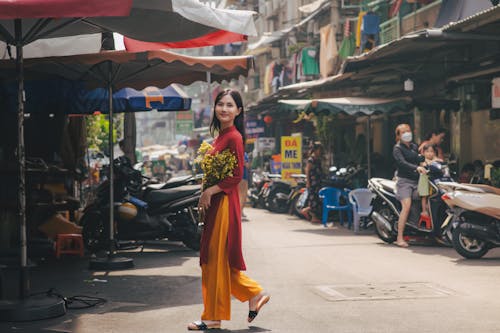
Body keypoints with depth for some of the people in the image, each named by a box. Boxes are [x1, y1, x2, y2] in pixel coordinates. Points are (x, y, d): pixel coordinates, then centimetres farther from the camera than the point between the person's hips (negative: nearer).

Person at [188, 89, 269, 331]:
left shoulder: (233, 137, -13)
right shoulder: (221, 136, 15)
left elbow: (237, 176, -17)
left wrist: (210, 191, -15)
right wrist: (205, 197, 11)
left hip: (224, 202, -10)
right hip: (214, 203, 10)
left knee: (216, 259, -3)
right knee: (213, 259, 13)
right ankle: (255, 294, 21)